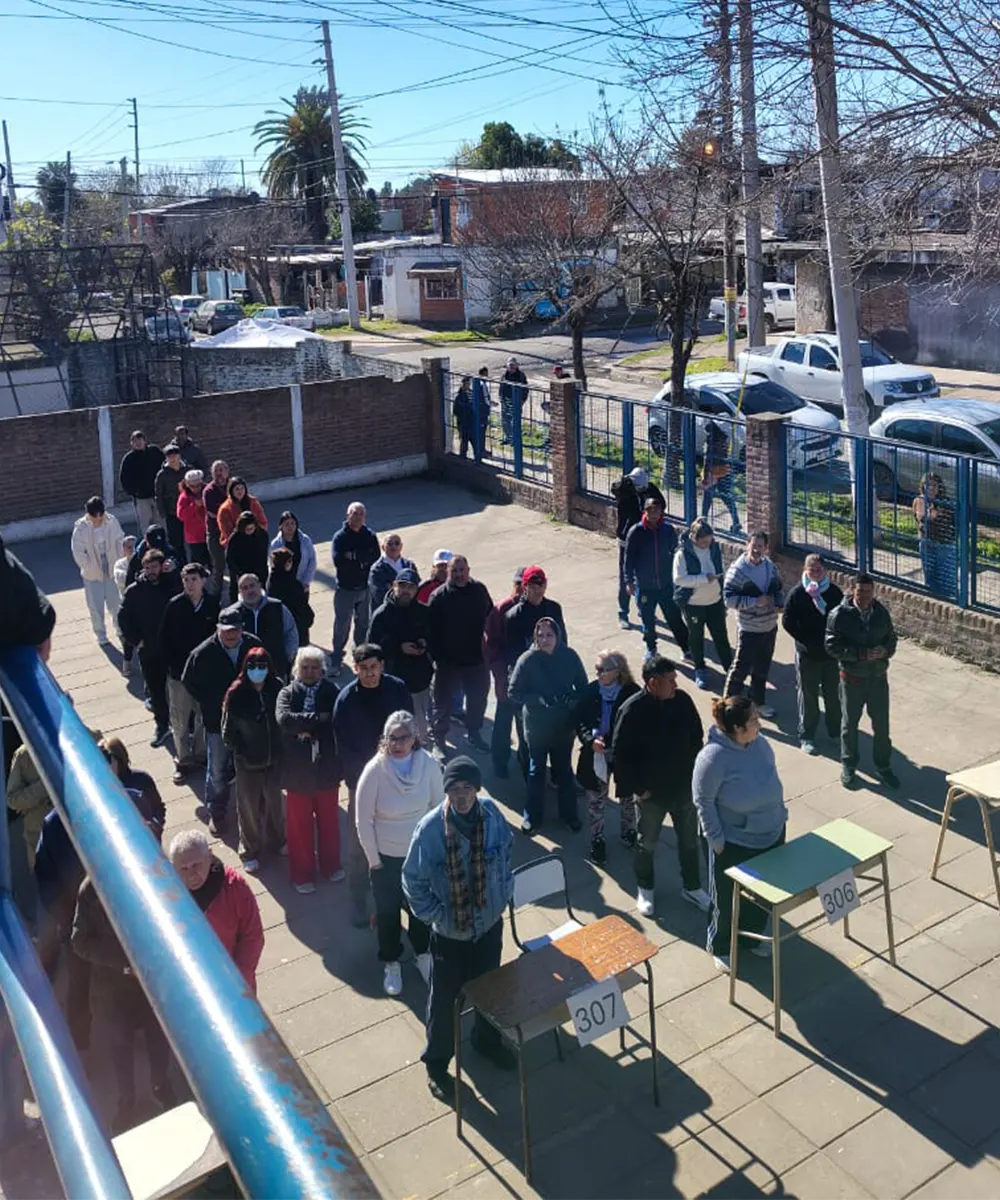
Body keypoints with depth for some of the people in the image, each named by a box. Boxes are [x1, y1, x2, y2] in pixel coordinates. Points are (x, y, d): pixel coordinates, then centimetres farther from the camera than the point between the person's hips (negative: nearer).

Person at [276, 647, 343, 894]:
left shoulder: (332, 691, -4)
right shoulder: (287, 693, -5)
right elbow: (284, 718, -23)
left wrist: (308, 730, -22)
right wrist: (318, 719, -23)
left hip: (326, 768, 1)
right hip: (298, 771, -1)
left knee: (329, 821, 17)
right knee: (300, 825, 10)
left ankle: (330, 866, 37)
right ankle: (302, 875, 26)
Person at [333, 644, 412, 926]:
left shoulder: (397, 688, -8)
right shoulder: (346, 699, -14)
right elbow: (344, 747, -11)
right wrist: (355, 783, -13)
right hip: (362, 780, -2)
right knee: (359, 845, 6)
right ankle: (359, 903, 20)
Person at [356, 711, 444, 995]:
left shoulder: (429, 764, -18)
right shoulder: (375, 770, -23)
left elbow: (439, 807, -5)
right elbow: (363, 821, -14)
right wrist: (374, 860, -8)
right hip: (386, 856, -2)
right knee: (388, 912, 17)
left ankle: (423, 955, 46)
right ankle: (391, 964, 41)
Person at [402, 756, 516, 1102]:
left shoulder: (492, 814, -15)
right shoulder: (430, 828, -25)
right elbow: (413, 880, -13)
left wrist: (504, 893, 2)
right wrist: (433, 916, -13)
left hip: (489, 924, 4)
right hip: (450, 932, -4)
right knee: (444, 1000, 15)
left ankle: (487, 1041, 52)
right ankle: (436, 1063, 38)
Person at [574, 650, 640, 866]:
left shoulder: (632, 693, -19)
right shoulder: (591, 690, -11)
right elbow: (578, 718, -3)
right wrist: (590, 740, -17)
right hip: (596, 755, 1)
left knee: (627, 797, 21)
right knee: (595, 800, 13)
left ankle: (629, 832, 45)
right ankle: (597, 840, 32)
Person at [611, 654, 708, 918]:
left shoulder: (682, 700, -9)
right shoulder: (633, 710, -22)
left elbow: (696, 737, 6)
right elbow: (619, 754, -16)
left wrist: (693, 772, 4)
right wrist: (635, 787, -15)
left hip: (684, 787, 4)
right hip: (651, 793, -4)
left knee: (690, 841, 19)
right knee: (647, 843, 16)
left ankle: (691, 887, 40)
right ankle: (645, 889, 38)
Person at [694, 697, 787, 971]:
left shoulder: (761, 744, -7)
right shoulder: (713, 757, -27)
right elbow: (703, 801, -19)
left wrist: (780, 814, 11)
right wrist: (716, 840, -15)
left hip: (772, 836, 6)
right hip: (734, 844, -6)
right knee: (728, 898, 13)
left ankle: (754, 935, 49)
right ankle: (721, 946, 37)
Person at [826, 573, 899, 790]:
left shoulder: (881, 612, 0)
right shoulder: (839, 615, -13)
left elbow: (891, 639, 9)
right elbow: (833, 646, -16)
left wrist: (885, 651, -14)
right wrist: (862, 654, -25)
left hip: (878, 676, 3)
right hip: (852, 678, -3)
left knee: (881, 724, 10)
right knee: (849, 723, 11)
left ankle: (883, 766, 27)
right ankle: (848, 766, 28)